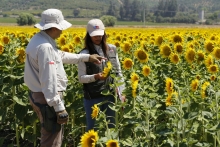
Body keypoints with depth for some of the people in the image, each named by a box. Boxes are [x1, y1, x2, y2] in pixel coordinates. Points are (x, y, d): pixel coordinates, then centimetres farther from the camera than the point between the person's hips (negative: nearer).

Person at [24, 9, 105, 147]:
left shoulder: (39, 39, 9)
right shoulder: (45, 46, -25)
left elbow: (61, 56, 22)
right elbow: (49, 81, -27)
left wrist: (87, 57, 26)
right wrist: (59, 108, -23)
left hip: (39, 95, 11)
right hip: (48, 98, -11)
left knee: (55, 134, 23)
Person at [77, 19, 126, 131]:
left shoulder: (112, 49, 4)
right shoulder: (84, 54, -5)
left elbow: (118, 72, 9)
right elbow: (81, 78, -5)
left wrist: (122, 92, 4)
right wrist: (95, 77, -23)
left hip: (111, 95, 3)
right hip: (92, 97, -3)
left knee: (112, 125, 12)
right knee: (92, 127, 8)